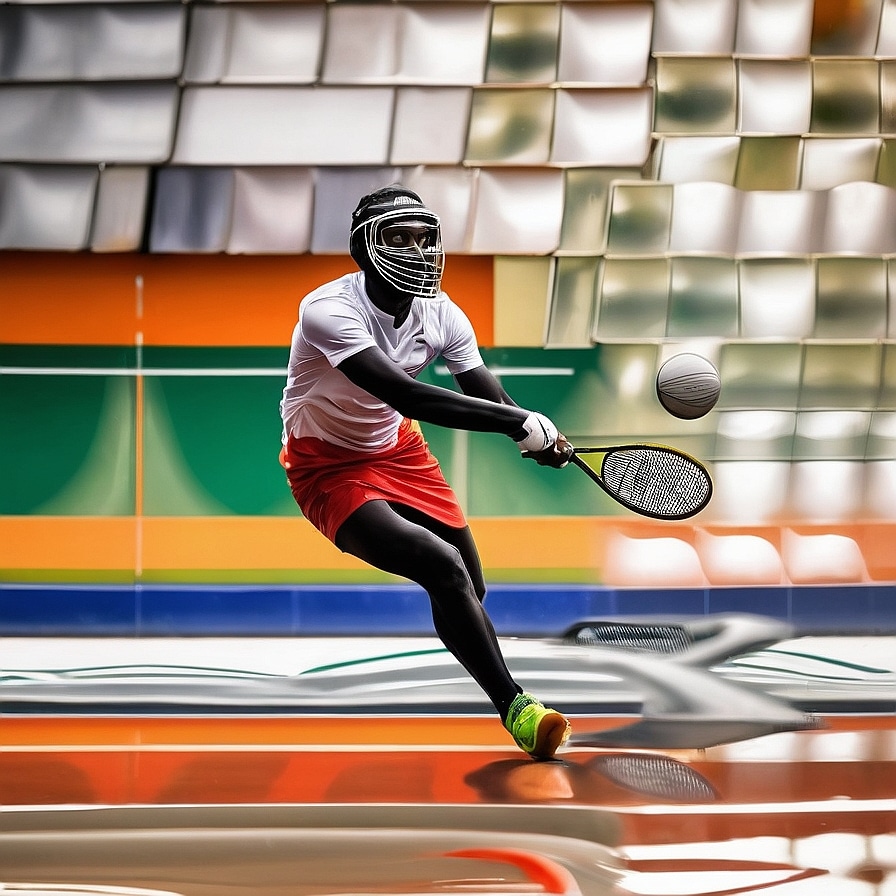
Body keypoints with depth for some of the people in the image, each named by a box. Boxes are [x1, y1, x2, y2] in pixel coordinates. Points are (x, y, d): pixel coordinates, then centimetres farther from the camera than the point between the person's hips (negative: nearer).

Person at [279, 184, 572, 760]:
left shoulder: (443, 316, -9)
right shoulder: (328, 310, -30)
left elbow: (493, 400, -11)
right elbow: (404, 395, -41)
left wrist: (542, 440, -34)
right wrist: (519, 422, -45)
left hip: (399, 452, 7)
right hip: (331, 469, -7)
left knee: (469, 591, 8)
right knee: (444, 566, -27)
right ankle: (515, 707, -19)